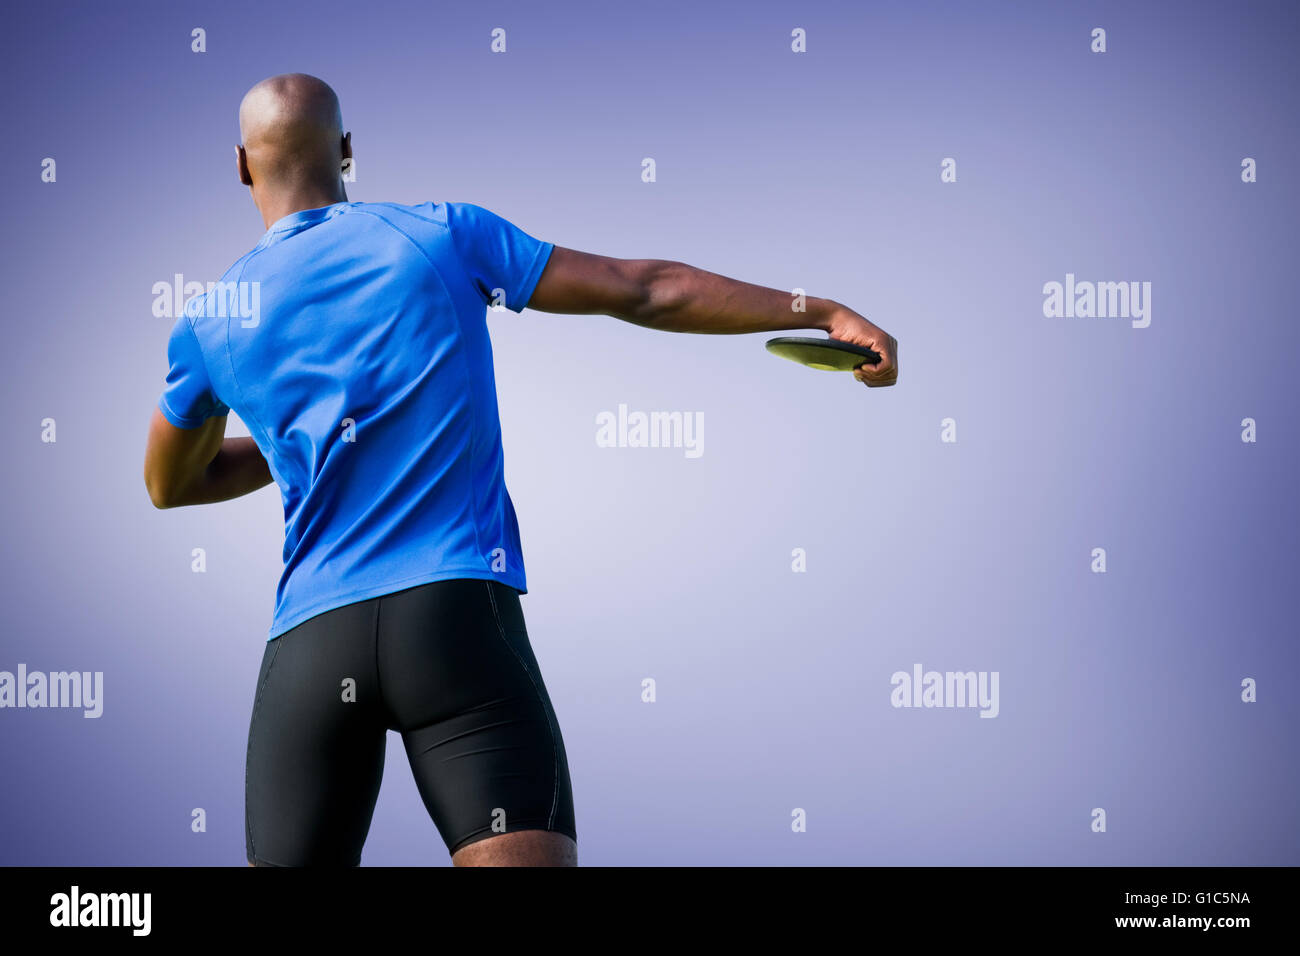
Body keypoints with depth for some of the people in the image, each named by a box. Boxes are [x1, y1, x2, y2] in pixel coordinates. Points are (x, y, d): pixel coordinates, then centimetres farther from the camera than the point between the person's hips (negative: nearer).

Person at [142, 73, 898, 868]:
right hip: (460, 618, -2)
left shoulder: (208, 319, 9)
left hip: (309, 642, 2)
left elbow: (168, 485, 26)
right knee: (525, 856, -10)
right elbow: (643, 291, 4)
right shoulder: (443, 234, 5)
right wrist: (823, 312, 9)